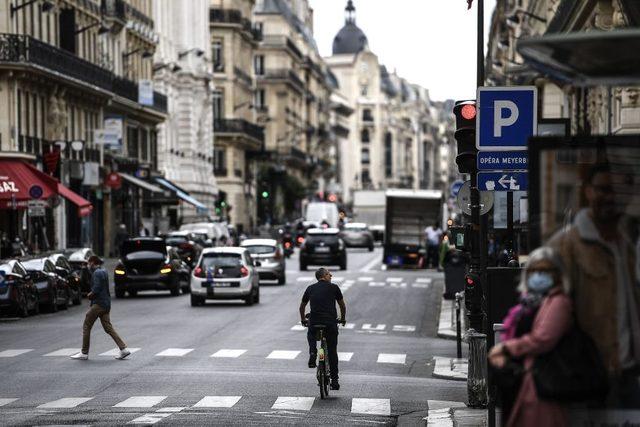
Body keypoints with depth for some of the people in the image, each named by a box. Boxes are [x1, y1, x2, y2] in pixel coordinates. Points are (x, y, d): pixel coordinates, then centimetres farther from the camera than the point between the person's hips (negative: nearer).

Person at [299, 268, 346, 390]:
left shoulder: (310, 288, 14)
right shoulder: (334, 288, 7)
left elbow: (302, 307, 26)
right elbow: (342, 306, 17)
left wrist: (303, 320, 43)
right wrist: (342, 319, 35)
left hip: (314, 323, 1)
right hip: (331, 324, -1)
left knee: (311, 335, 34)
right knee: (332, 352, 10)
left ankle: (312, 353, 6)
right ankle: (334, 381, 9)